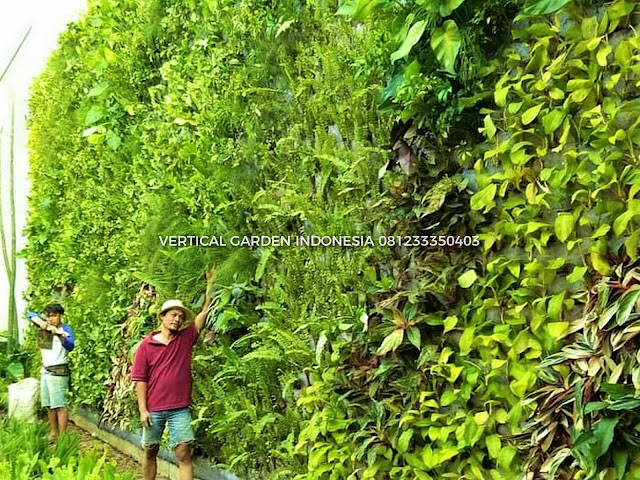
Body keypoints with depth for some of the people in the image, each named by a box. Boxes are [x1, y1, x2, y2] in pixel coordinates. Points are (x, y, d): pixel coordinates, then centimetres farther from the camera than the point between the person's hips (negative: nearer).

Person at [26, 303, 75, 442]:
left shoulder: (65, 329, -9)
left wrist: (58, 334, -41)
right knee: (49, 406, 12)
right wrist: (40, 322, -8)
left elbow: (70, 346, -26)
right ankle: (53, 434, 20)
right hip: (45, 371, 7)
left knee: (59, 406, -10)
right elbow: (30, 314, 11)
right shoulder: (46, 326, 9)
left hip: (58, 372, -7)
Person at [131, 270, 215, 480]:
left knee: (184, 453, -4)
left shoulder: (186, 338, 3)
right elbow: (140, 379, -2)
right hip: (153, 409, 0)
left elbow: (205, 312, -1)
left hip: (180, 409, 0)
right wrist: (143, 410, -7)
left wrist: (210, 285, -7)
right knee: (150, 451, 13)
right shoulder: (146, 345, -2)